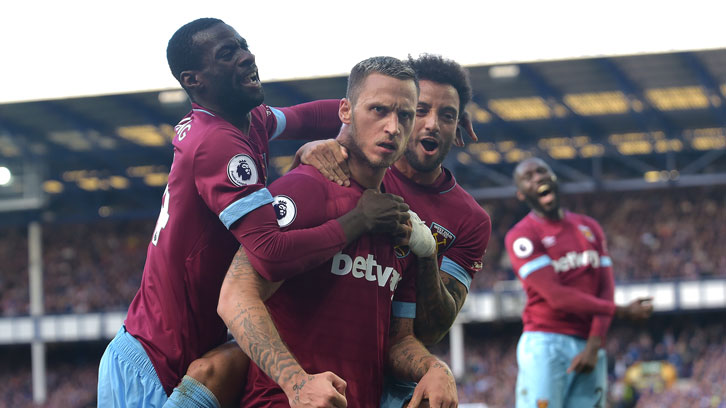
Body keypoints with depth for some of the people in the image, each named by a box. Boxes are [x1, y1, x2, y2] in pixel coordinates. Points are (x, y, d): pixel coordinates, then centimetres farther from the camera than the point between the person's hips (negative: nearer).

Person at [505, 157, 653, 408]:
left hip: (589, 348, 5)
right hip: (545, 344, -5)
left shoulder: (589, 228, 17)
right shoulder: (522, 236, -3)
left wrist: (594, 347, -8)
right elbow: (557, 296, -11)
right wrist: (622, 311, -7)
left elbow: (605, 290, 8)